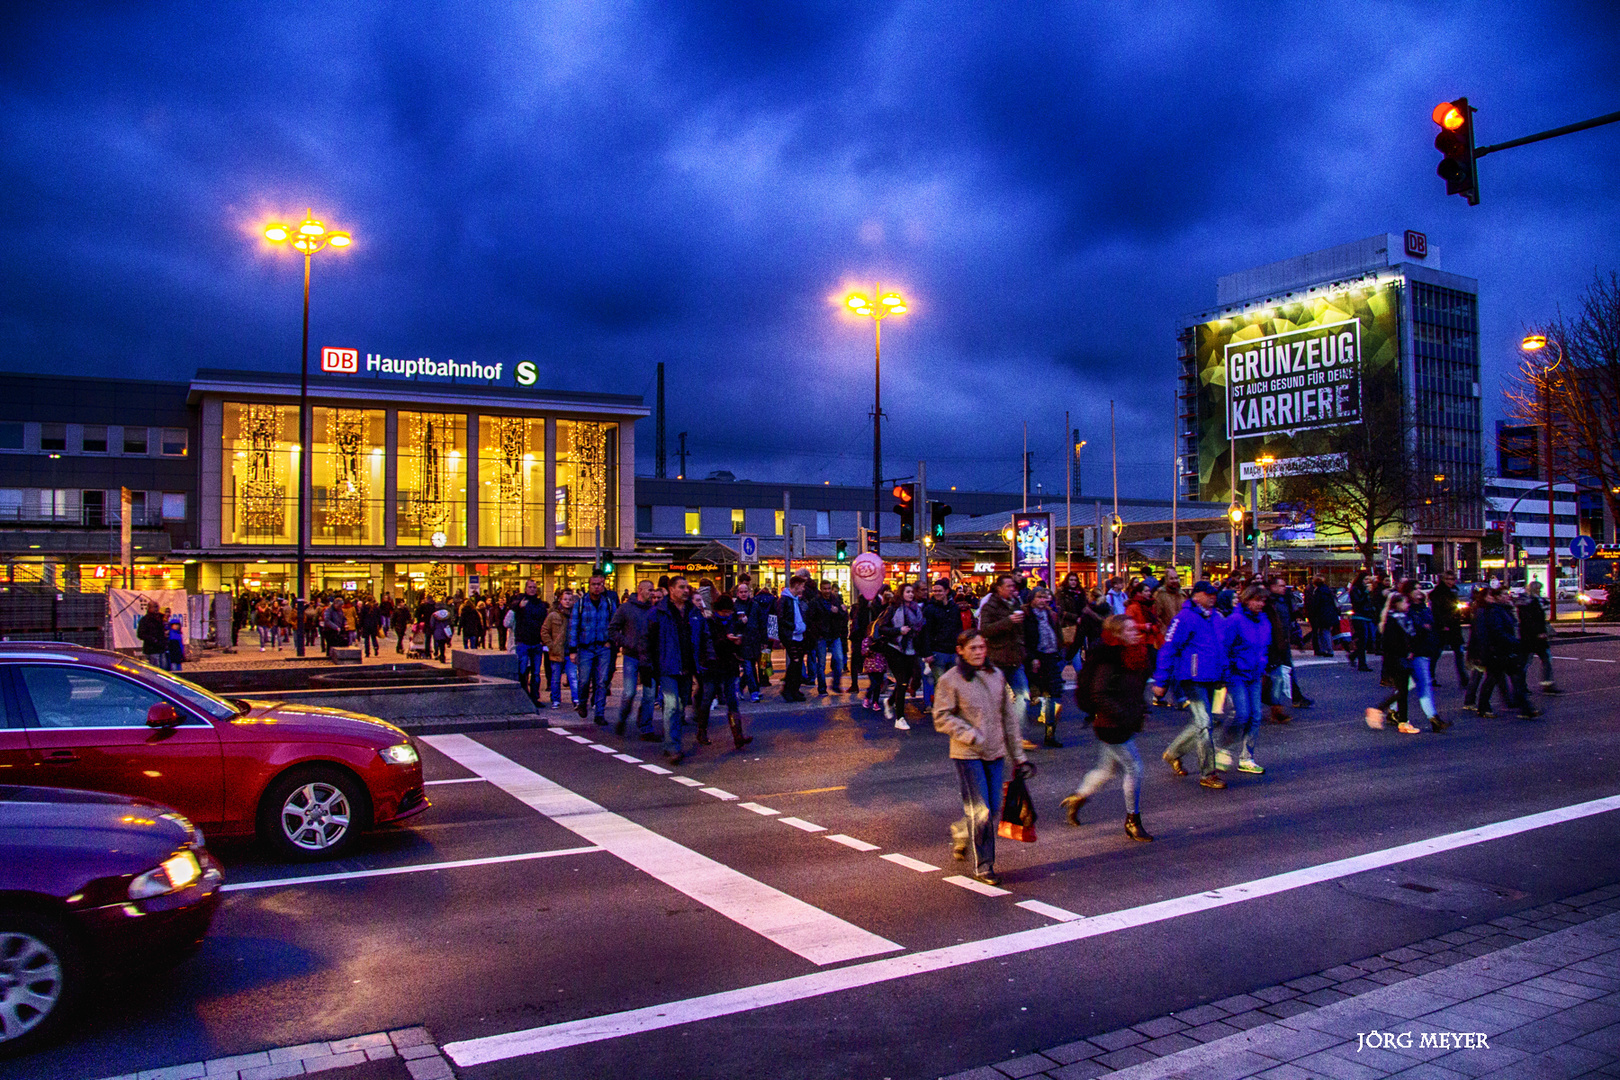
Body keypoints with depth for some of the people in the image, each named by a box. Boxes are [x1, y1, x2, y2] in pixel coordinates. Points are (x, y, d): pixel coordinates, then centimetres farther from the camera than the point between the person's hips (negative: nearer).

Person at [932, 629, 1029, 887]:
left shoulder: (997, 675, 8)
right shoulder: (950, 680, -7)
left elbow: (1009, 716, 14)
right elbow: (942, 718, -8)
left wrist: (1018, 755, 14)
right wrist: (970, 736, -18)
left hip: (995, 753, 5)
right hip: (968, 755, -5)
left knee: (994, 812, 9)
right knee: (980, 812, -5)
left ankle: (960, 833, 37)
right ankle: (982, 866, 11)